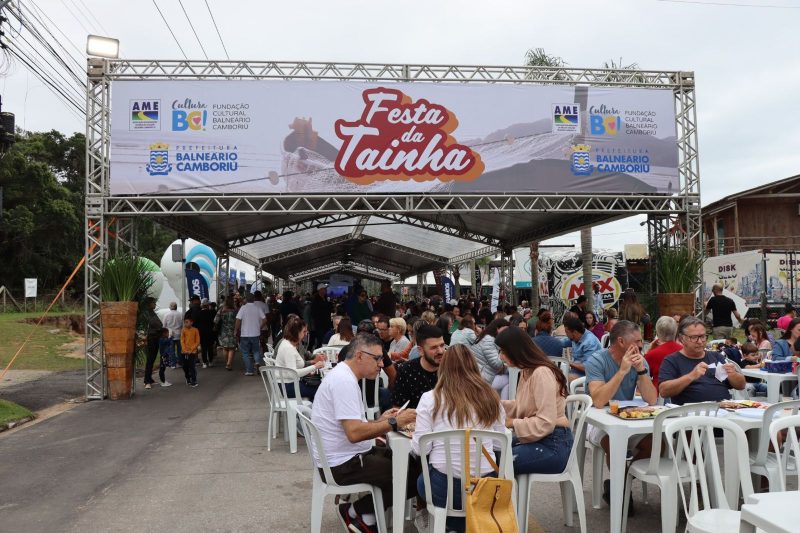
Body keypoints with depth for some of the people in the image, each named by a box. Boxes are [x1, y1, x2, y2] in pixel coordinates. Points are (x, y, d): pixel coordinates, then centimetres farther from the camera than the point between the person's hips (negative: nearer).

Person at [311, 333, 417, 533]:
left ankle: (367, 515, 12)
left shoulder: (344, 376, 11)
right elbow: (354, 433, -30)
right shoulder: (344, 381, -21)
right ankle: (357, 511, 4)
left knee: (412, 463, 11)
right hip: (342, 464, -10)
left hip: (347, 455, 10)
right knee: (413, 476, -12)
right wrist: (394, 423, -21)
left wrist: (380, 421, 7)